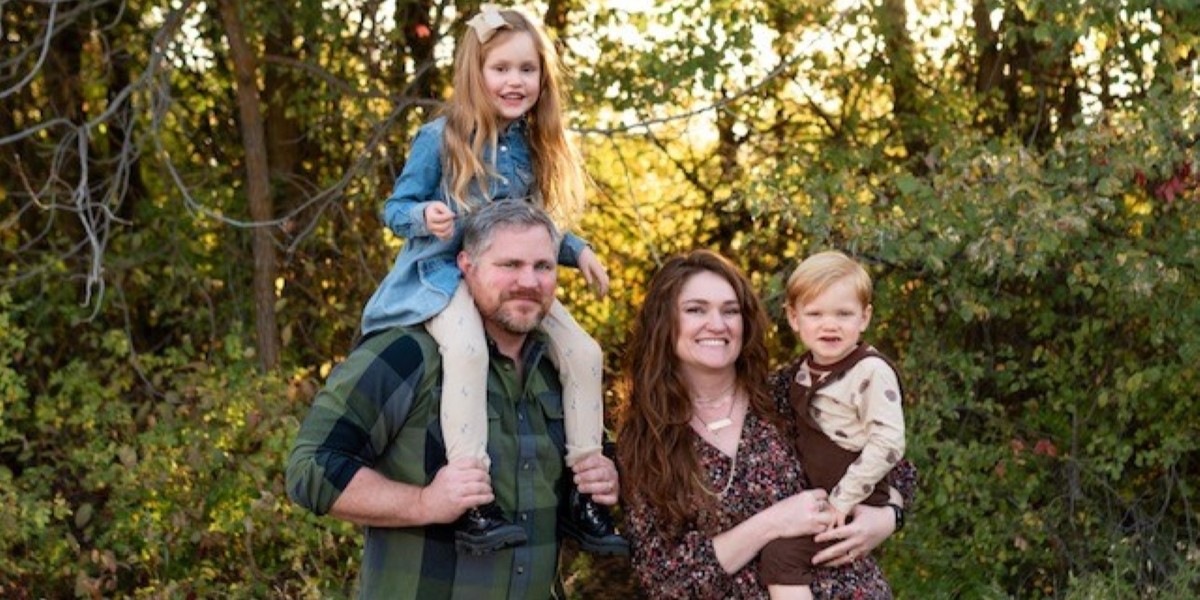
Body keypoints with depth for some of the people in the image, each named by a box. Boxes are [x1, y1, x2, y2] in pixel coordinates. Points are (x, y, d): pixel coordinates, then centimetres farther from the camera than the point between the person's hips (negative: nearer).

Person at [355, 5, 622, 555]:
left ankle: (586, 495, 2)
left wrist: (575, 250, 5)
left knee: (583, 353, -8)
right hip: (445, 273, -6)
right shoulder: (440, 139, -9)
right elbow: (395, 209, -5)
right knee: (467, 351, -36)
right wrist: (425, 216, -26)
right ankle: (471, 504, -36)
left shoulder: (532, 147, 8)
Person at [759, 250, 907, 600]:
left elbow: (887, 443, -22)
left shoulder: (871, 372, -16)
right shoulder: (805, 368, 7)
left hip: (854, 505, -9)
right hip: (813, 497, 9)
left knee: (781, 554, -21)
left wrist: (843, 499, -21)